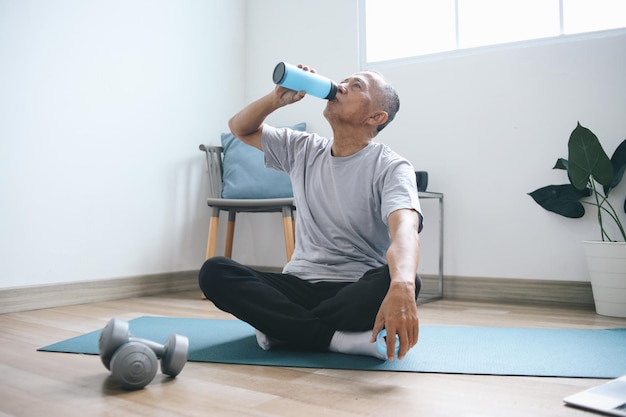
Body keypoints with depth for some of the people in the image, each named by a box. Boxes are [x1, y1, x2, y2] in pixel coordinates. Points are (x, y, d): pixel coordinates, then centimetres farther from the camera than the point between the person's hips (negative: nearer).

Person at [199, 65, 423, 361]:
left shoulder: (391, 167, -8)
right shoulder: (304, 149, 9)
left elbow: (405, 229, -28)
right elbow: (240, 128, 20)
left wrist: (402, 287, -50)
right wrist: (278, 98, -1)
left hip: (356, 291, -3)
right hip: (299, 284, 4)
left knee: (405, 283, -36)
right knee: (214, 272, -20)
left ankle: (281, 326, -22)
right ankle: (336, 337, -26)